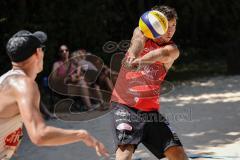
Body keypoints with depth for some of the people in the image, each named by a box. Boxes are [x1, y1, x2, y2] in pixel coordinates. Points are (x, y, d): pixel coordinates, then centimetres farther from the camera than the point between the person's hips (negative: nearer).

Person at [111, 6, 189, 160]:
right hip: (124, 105, -2)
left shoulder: (172, 50, -2)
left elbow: (162, 53, -26)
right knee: (126, 147, -24)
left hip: (151, 110, 3)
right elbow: (138, 41, -24)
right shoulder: (142, 33, 1)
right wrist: (133, 55, -51)